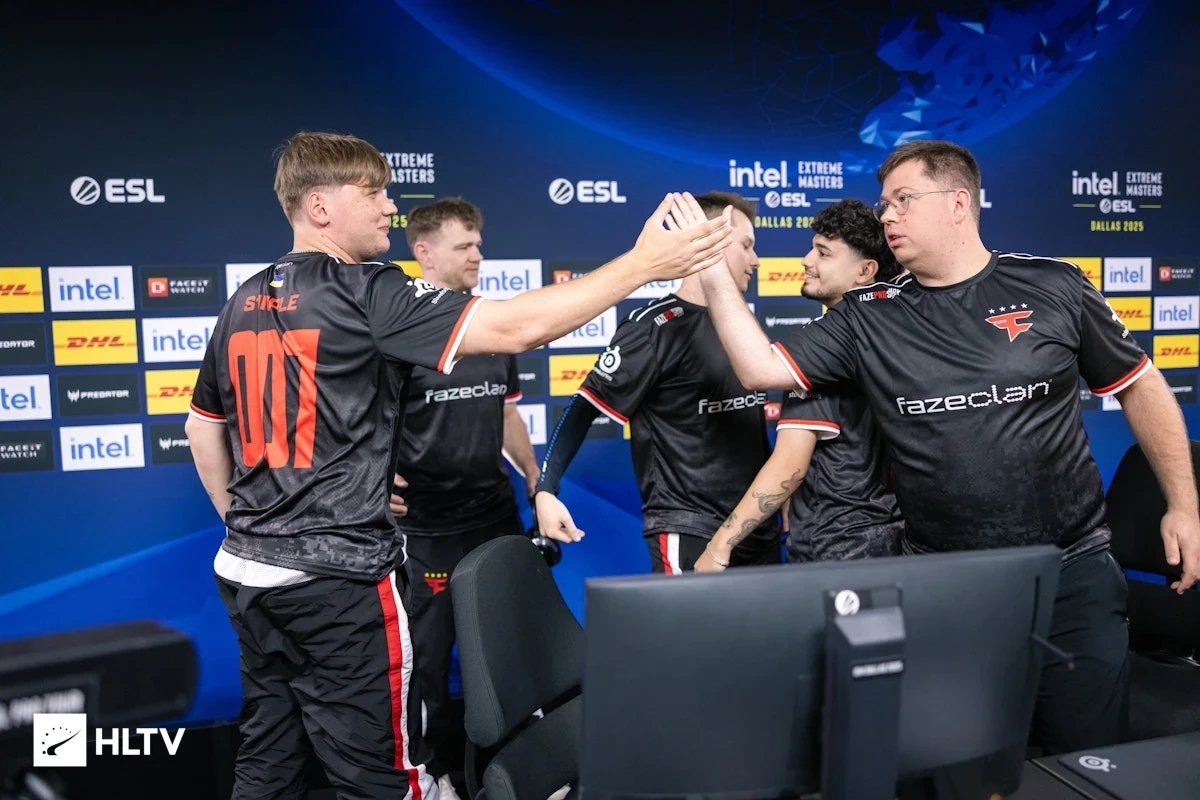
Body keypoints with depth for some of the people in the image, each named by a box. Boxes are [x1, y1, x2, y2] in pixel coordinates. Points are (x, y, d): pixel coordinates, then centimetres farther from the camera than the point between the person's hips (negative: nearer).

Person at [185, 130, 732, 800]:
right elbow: (516, 328, -23)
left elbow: (203, 427, 19)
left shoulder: (243, 304, 10)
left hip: (248, 571, 9)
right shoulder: (365, 292, -14)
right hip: (336, 578, -9)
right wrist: (644, 264, -18)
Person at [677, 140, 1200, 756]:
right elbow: (762, 369, -8)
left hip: (1071, 570, -1)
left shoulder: (1053, 288, -1)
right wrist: (713, 272, -15)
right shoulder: (868, 318, 0)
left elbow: (1141, 388, 7)